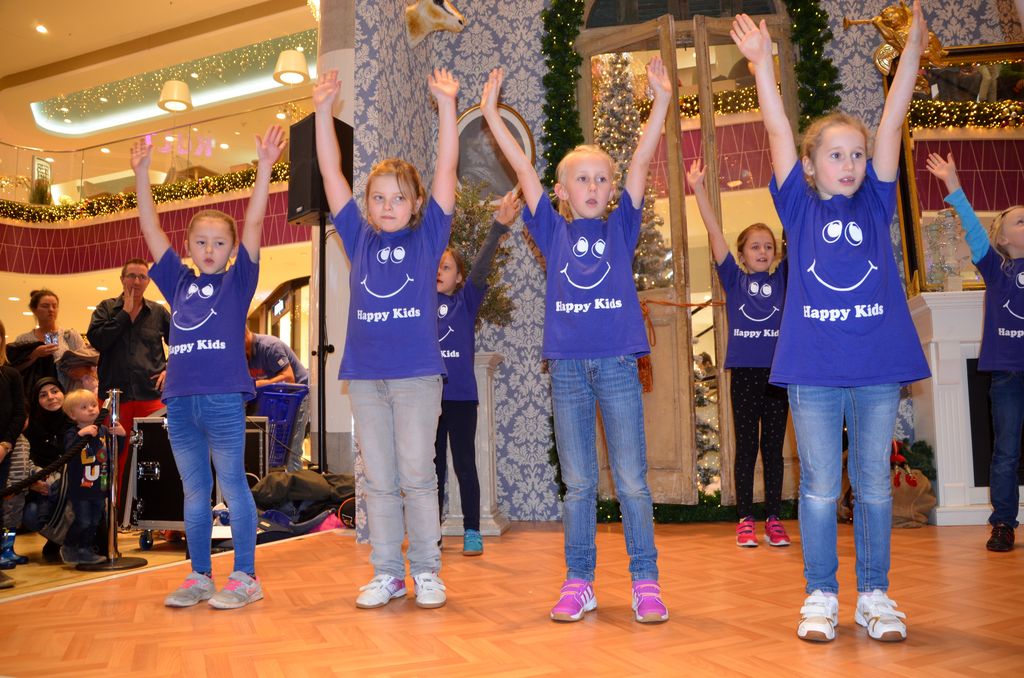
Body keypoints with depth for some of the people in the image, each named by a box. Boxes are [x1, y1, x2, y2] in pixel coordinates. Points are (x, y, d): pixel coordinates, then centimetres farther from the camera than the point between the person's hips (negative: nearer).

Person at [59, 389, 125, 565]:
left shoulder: (103, 431, 4)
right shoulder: (72, 434, -10)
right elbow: (68, 453, -27)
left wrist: (121, 435, -10)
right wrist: (81, 434, -39)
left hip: (100, 487, 5)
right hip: (80, 488, -5)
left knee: (94, 522, 13)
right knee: (83, 522, -4)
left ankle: (85, 551, 27)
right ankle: (68, 548, 17)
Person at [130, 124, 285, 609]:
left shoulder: (238, 280, 3)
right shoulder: (179, 282, 13)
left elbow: (253, 224, -6)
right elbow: (151, 229, 13)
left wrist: (264, 167, -14)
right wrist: (142, 173, 8)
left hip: (223, 398, -5)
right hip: (179, 399, 5)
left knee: (232, 486, 0)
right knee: (194, 491, 11)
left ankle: (245, 577, 8)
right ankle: (199, 576, 20)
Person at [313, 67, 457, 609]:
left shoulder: (427, 237, 5)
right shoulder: (359, 239, 11)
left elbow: (447, 170, 0)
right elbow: (332, 175, 9)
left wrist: (446, 104, -4)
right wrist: (323, 112, 5)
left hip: (417, 372, -3)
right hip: (365, 374, 3)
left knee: (416, 474, -2)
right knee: (378, 479, 7)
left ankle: (426, 570, 9)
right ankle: (387, 573, 16)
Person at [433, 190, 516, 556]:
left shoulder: (466, 300, 2)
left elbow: (481, 268, -11)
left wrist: (499, 225, -23)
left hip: (460, 396, -2)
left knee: (464, 465, 3)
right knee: (431, 467, 10)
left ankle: (472, 532, 10)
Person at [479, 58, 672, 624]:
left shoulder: (620, 226, 8)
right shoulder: (554, 231, 8)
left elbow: (642, 160, -1)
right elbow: (522, 169, 3)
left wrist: (661, 100, -8)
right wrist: (491, 112, 1)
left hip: (617, 362, -1)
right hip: (567, 365, 1)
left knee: (632, 480, 1)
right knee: (577, 482, 7)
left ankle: (645, 582, 10)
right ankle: (578, 582, 16)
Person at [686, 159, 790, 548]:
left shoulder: (782, 278, 9)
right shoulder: (734, 279, 5)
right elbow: (714, 232, -1)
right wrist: (699, 188, -6)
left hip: (778, 370, 1)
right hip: (744, 370, -1)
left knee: (773, 448, 7)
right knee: (746, 448, 4)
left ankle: (774, 520, 13)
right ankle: (745, 520, 11)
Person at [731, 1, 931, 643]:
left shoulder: (875, 205, 8)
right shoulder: (801, 208, 4)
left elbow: (893, 121, 2)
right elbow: (779, 132, -2)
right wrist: (761, 61, -6)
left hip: (878, 368, 2)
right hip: (814, 370, -2)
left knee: (875, 485, 10)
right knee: (820, 487, 6)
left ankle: (875, 594, 22)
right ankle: (821, 595, 18)